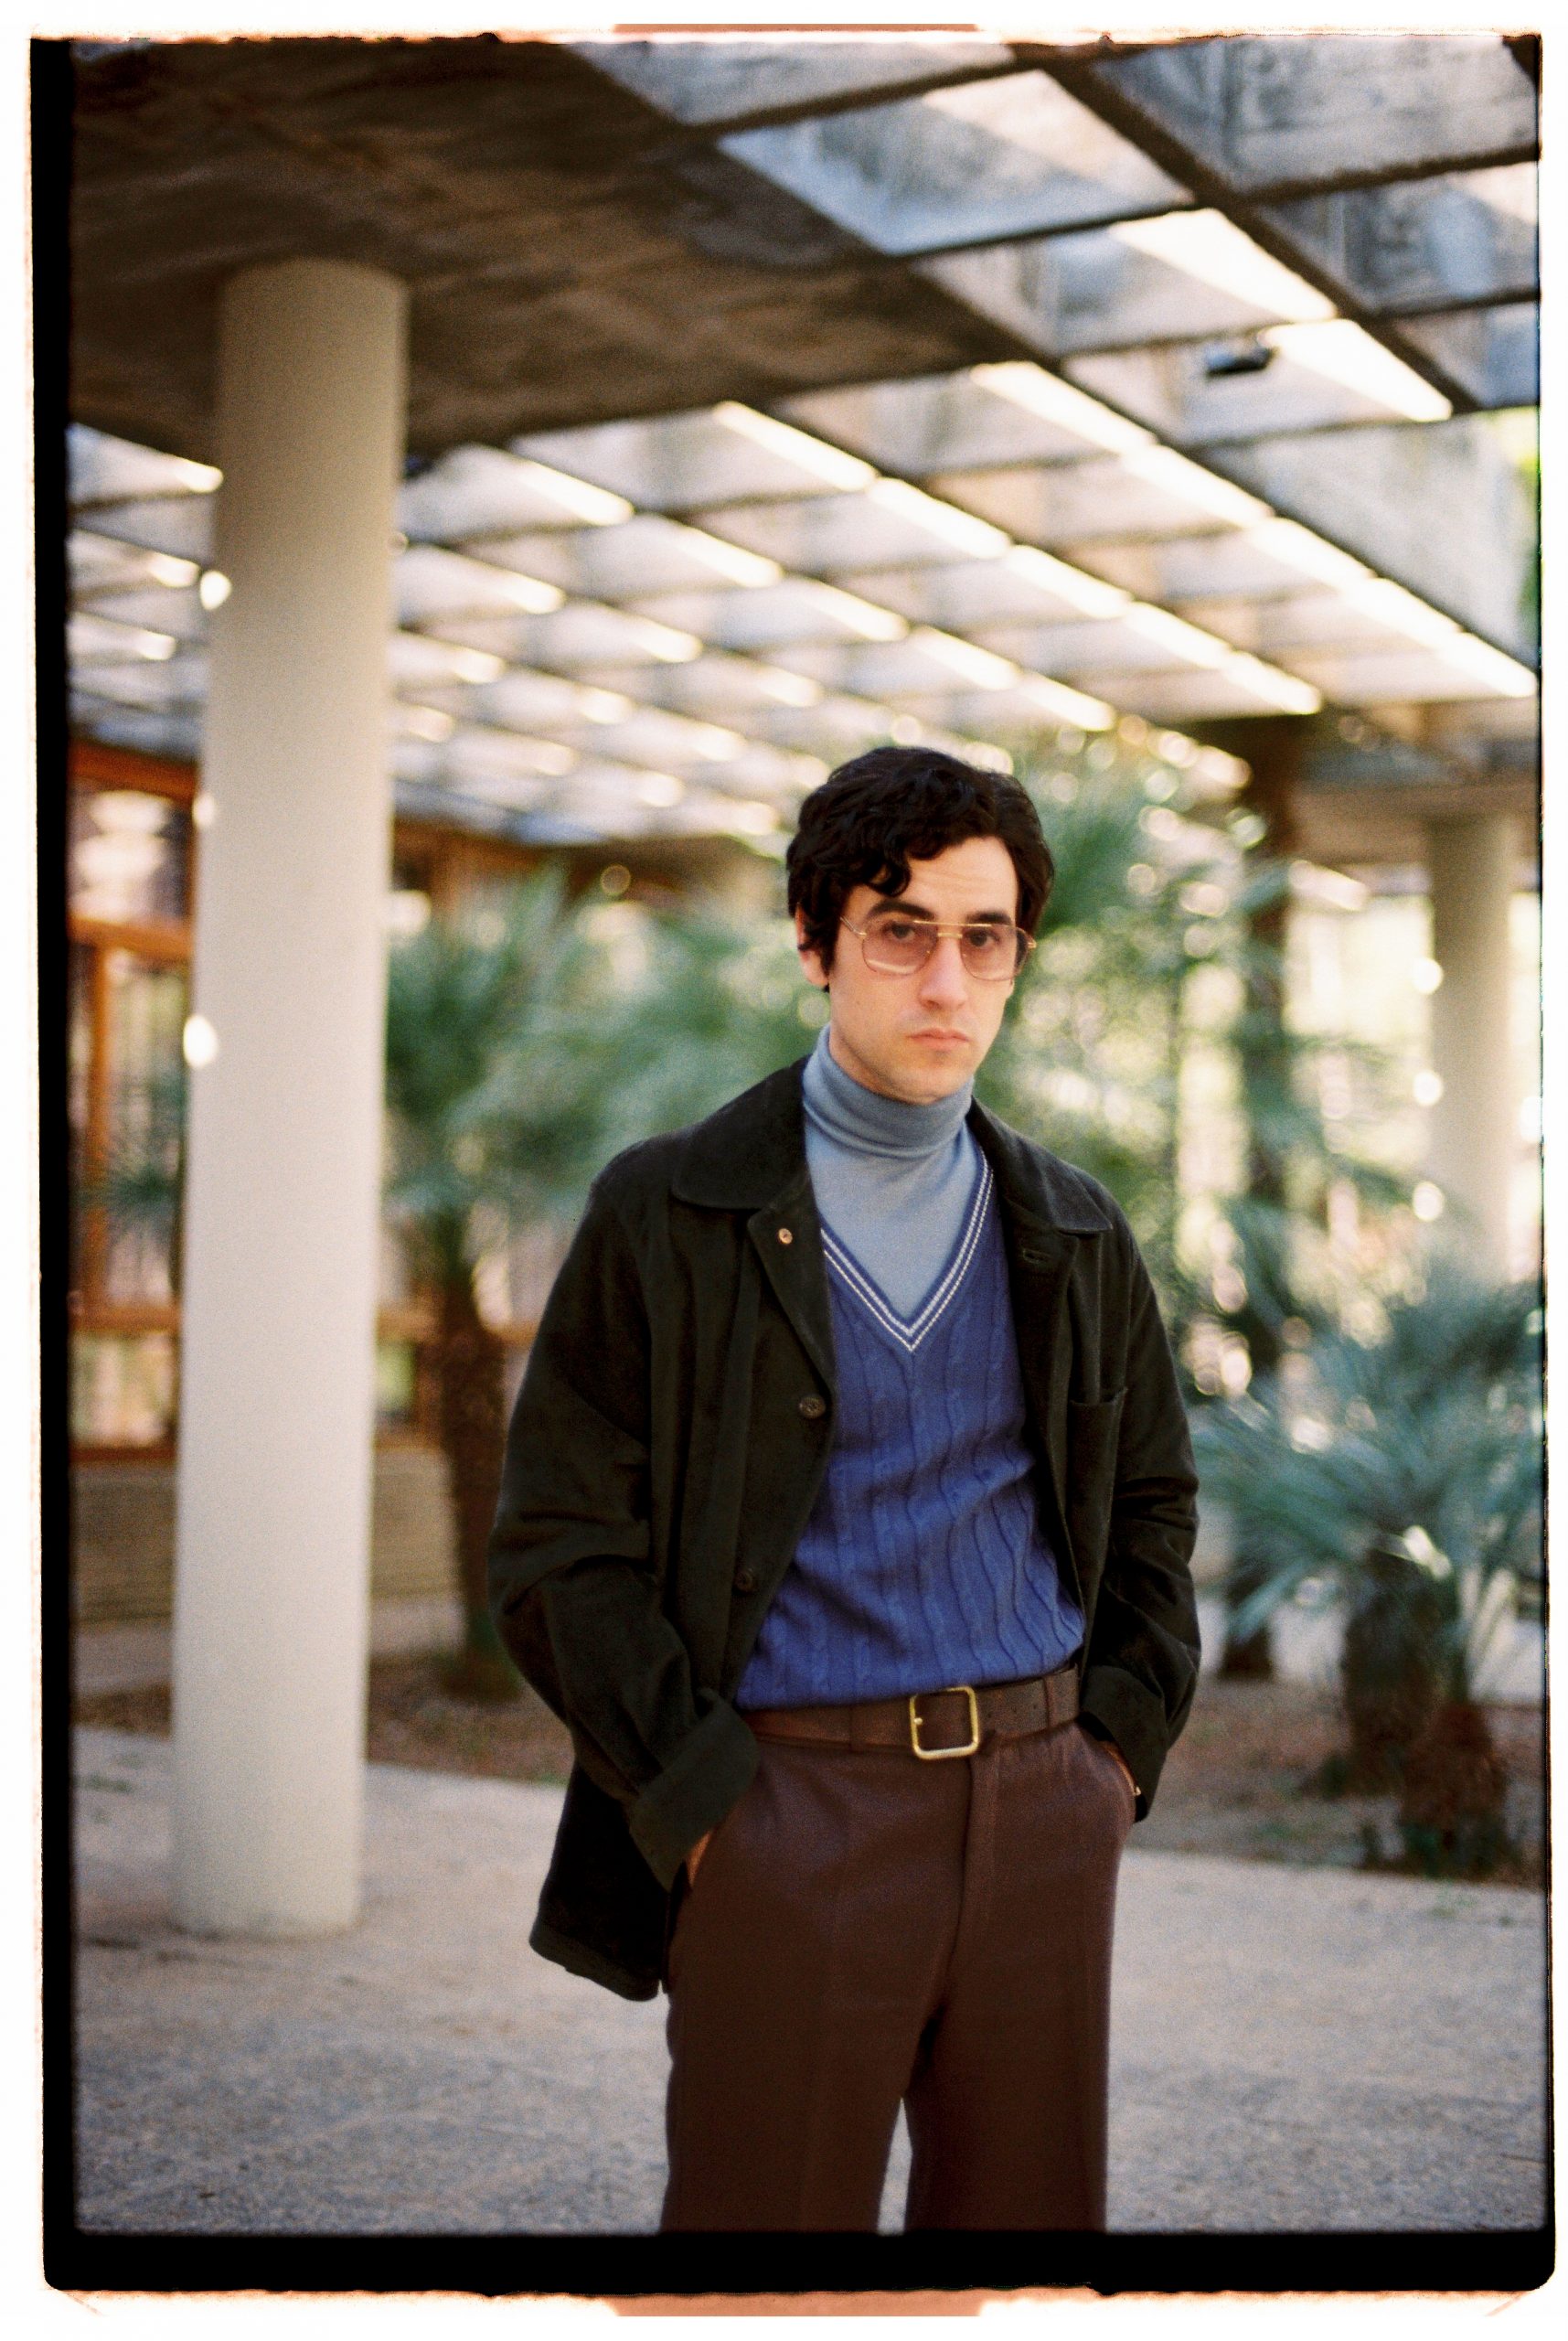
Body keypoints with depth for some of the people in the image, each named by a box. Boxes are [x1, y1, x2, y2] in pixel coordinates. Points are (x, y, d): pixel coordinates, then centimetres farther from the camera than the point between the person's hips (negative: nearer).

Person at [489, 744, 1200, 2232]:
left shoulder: (1073, 1233, 10)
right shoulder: (665, 1216, -3)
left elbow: (1154, 1497, 20)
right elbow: (558, 1549, -5)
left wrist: (1123, 1737, 7)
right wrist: (704, 1806, -11)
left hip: (1042, 1811, 4)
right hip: (790, 1814, -4)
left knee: (1032, 2210, 11)